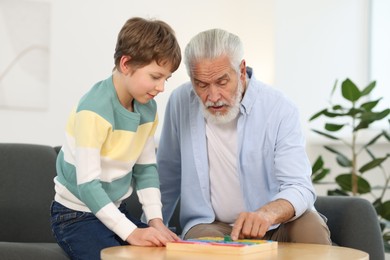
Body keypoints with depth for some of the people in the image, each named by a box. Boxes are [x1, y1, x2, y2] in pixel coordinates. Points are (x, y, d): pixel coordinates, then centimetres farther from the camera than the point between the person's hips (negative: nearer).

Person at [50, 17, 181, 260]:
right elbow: (87, 184, -27)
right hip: (77, 215, -7)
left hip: (114, 210, 7)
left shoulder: (148, 108, -2)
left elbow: (146, 167, 6)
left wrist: (156, 219, -7)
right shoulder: (94, 111, -25)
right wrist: (131, 232, -31)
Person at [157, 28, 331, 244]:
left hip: (274, 224, 0)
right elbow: (167, 178, 8)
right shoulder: (180, 102, -6)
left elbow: (299, 188, -20)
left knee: (311, 226, -30)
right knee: (203, 238, -34)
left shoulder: (279, 109, -14)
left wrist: (268, 213, -41)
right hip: (211, 224, 0)